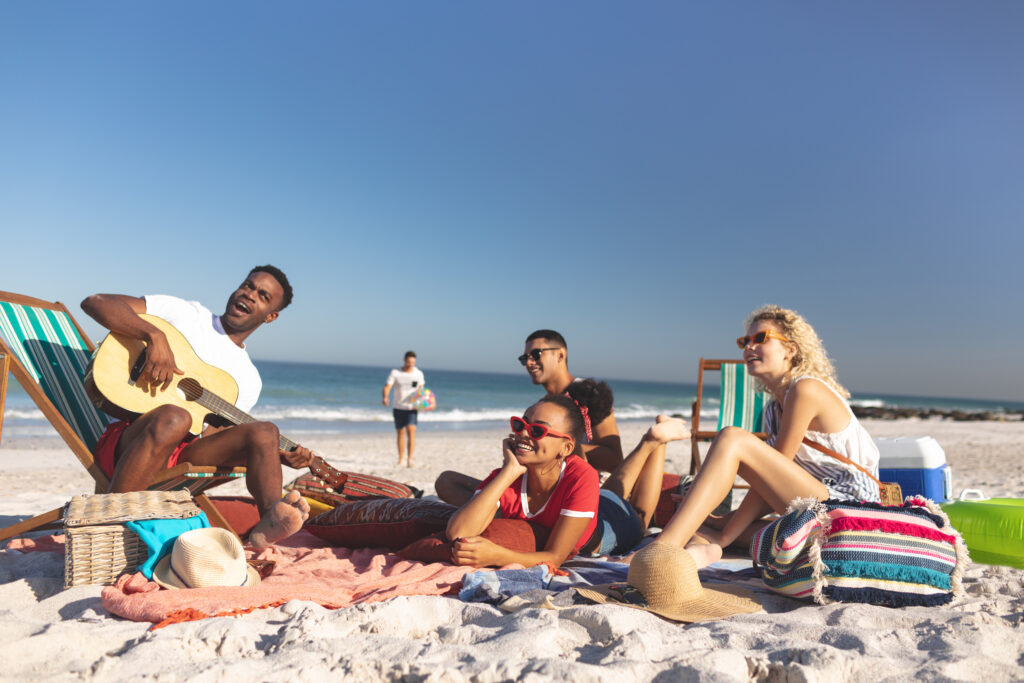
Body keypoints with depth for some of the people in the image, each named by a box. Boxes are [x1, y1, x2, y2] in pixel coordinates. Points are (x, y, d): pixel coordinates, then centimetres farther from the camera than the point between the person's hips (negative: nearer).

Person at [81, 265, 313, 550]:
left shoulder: (249, 379, 16)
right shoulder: (184, 313, 5)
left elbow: (212, 436, 9)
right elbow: (95, 302, -3)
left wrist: (282, 456, -6)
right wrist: (155, 335, -22)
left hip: (182, 456, 4)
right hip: (126, 443, -4)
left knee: (264, 432, -18)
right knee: (174, 418, -36)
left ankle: (270, 520, -41)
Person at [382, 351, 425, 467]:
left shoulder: (419, 373, 4)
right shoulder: (395, 372, -3)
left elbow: (421, 389, 14)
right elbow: (387, 386, -10)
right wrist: (385, 397, -29)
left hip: (412, 408, 0)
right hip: (398, 408, 0)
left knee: (411, 431, -17)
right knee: (401, 433, 7)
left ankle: (410, 459, -17)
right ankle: (401, 459, 20)